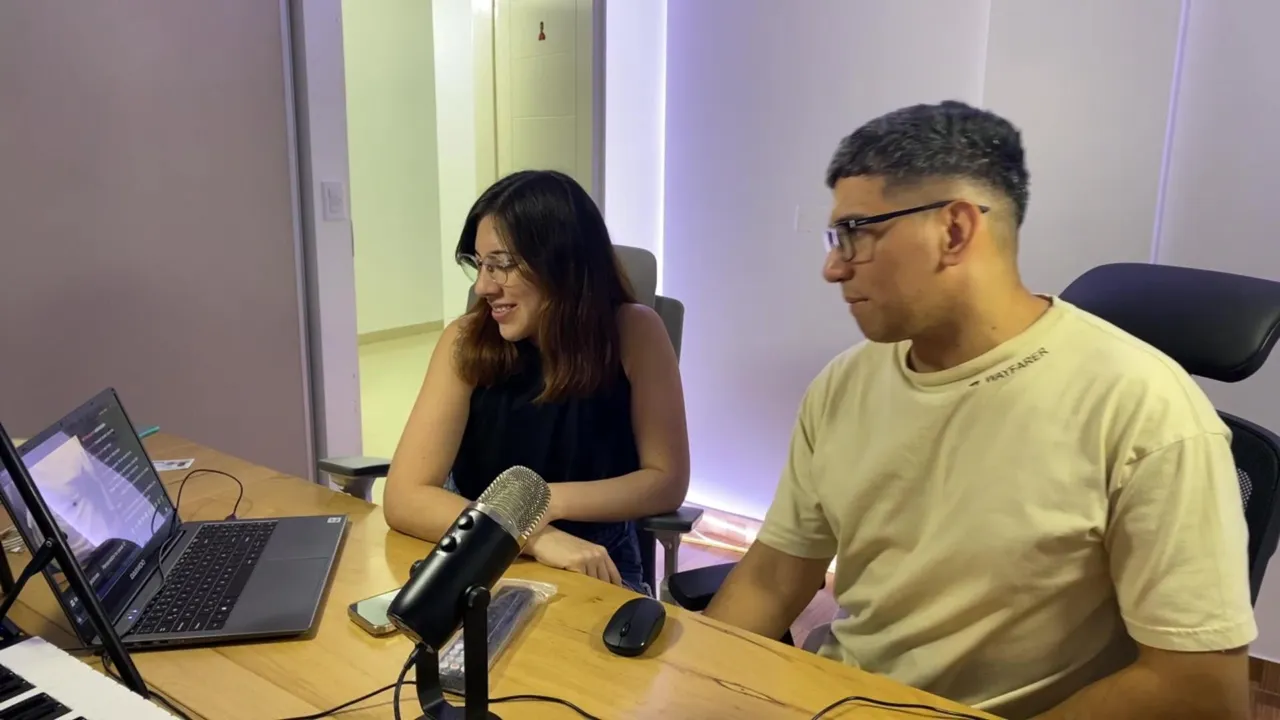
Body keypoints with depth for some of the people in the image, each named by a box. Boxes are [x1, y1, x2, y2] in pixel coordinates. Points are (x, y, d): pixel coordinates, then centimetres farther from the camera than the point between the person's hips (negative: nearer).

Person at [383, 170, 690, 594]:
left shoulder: (633, 332, -11)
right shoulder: (467, 342, -11)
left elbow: (667, 480, -5)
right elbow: (404, 497, -17)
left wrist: (548, 501, -16)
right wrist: (536, 537, -29)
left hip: (597, 574, 0)